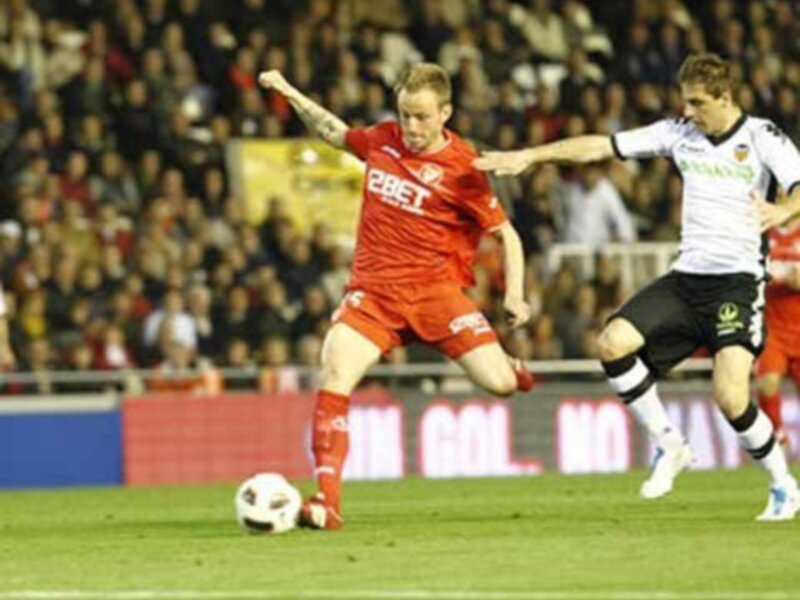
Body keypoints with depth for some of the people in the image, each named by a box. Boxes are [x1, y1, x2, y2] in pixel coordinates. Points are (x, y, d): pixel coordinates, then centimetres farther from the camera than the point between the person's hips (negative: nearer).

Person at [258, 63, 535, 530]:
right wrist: (289, 93, 23)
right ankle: (326, 501, -20)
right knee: (336, 373, -22)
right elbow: (333, 132, 28)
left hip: (435, 288, -2)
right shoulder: (381, 141, 6)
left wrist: (514, 294, -11)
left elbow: (505, 233, 0)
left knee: (499, 383, -13)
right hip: (373, 289, 2)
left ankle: (506, 367, 29)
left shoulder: (462, 168, -6)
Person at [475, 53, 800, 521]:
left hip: (738, 280, -5)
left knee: (731, 395, -20)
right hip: (687, 275, 6)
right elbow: (601, 146, 8)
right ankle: (669, 445, 2)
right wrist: (529, 156, 5)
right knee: (613, 342, -14)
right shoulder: (679, 133, 8)